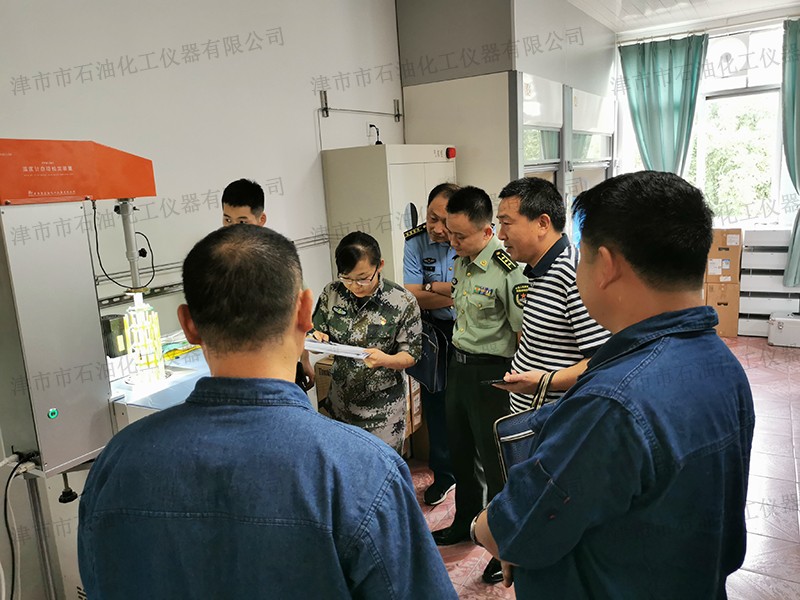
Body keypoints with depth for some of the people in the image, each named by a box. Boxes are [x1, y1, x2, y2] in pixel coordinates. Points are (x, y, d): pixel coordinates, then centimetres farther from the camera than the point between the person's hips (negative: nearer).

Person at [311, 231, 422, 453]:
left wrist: (385, 360, -29)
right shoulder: (332, 293, -6)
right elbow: (318, 333, 5)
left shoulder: (403, 302, -15)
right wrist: (319, 340, -18)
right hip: (340, 399, 3)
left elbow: (411, 355, -10)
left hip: (383, 405, -3)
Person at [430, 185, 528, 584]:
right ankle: (466, 522, 44)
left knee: (496, 460, 6)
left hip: (492, 371, -8)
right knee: (460, 450, 21)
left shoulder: (507, 270, -22)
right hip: (458, 364, 8)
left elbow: (525, 334, -19)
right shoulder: (461, 259, 3)